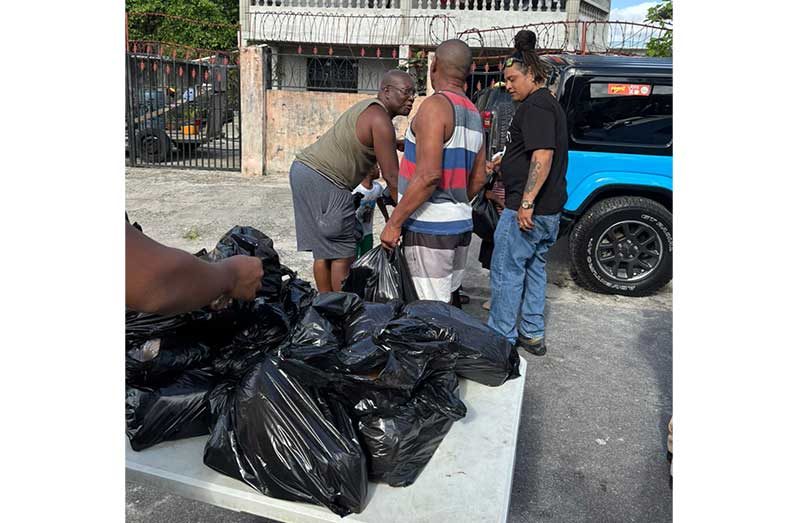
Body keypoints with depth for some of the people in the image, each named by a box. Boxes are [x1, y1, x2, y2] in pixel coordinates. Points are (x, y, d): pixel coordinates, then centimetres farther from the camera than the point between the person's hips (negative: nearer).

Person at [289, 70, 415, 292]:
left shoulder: (368, 107, 18)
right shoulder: (380, 120, -13)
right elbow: (391, 176, -14)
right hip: (324, 180, -10)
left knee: (322, 250, 16)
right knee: (343, 254, -3)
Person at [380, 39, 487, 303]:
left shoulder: (435, 106, -12)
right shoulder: (474, 115, 14)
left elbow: (429, 175, -22)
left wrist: (394, 222, -16)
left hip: (429, 227, -9)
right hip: (461, 225, 9)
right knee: (448, 304, 16)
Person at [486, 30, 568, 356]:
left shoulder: (535, 106, -14)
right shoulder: (550, 104, 19)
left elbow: (542, 155, -26)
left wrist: (526, 202, -28)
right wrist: (499, 164, 33)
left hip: (526, 210, -11)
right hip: (548, 210, 11)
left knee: (506, 272, -1)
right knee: (534, 269, 16)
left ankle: (502, 339, 8)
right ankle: (532, 335, 26)